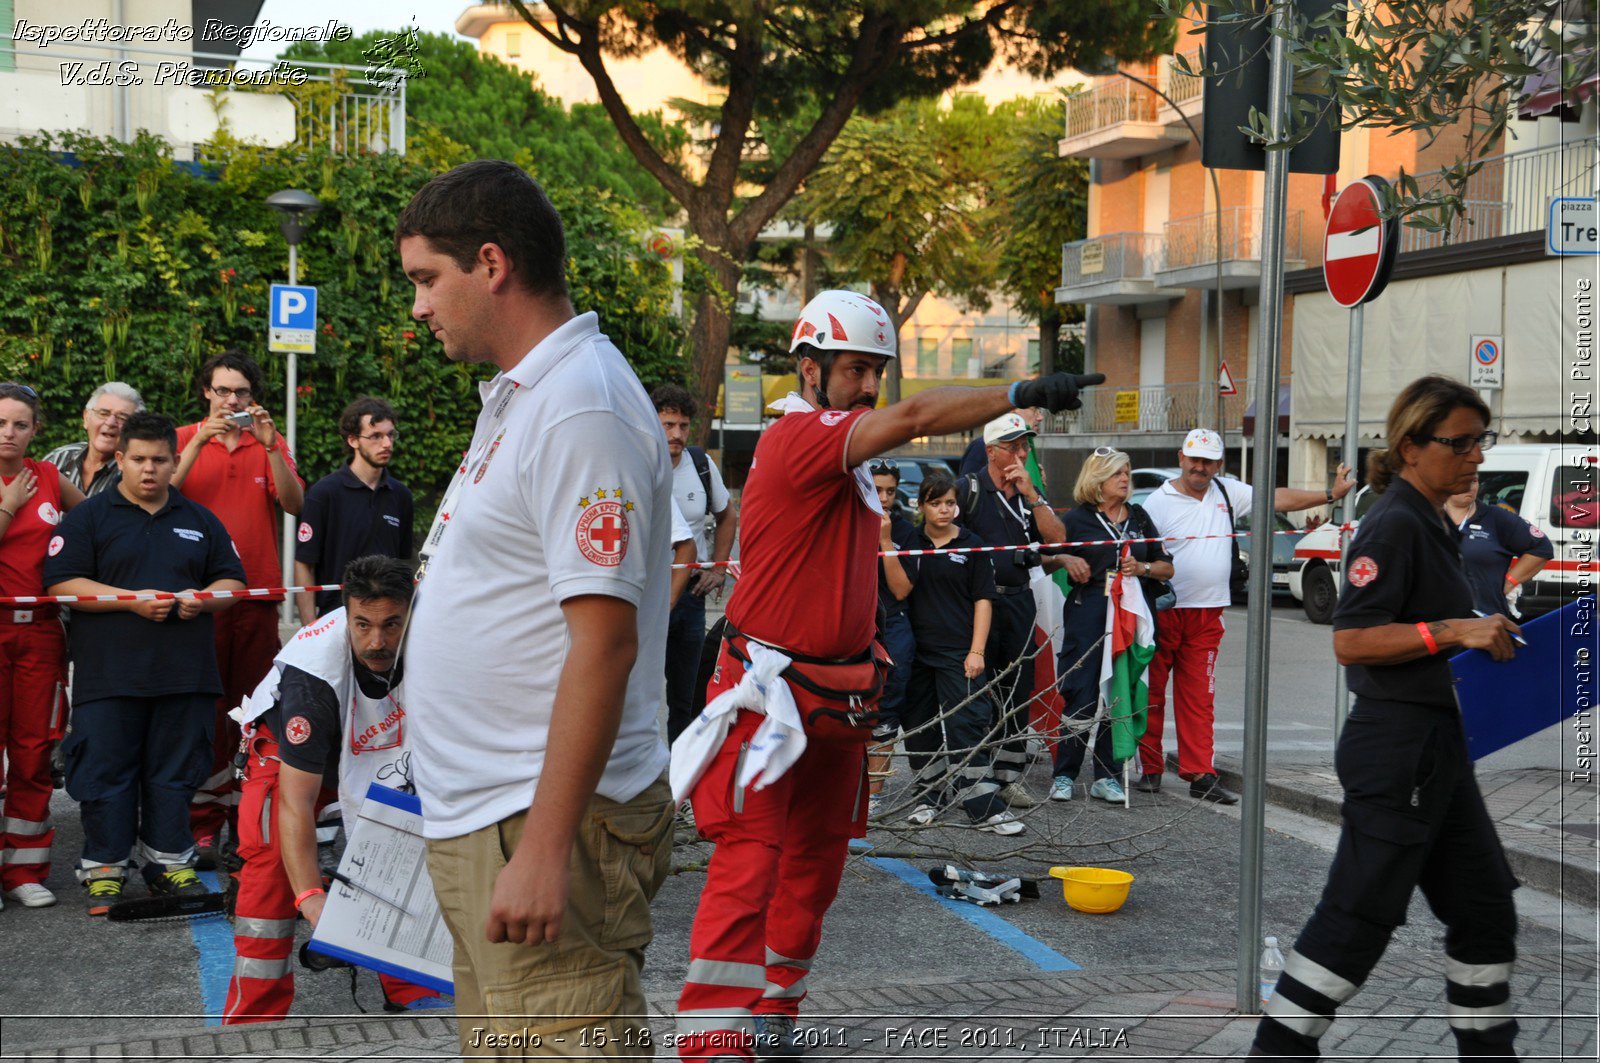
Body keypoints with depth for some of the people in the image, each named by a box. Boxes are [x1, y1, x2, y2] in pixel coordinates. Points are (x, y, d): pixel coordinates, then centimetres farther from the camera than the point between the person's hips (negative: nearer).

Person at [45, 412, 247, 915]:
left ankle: (170, 861, 16)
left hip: (184, 674, 3)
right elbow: (61, 582, -5)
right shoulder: (88, 517, 4)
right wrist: (131, 601, -14)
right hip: (108, 675, -3)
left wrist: (201, 600, -5)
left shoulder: (200, 520, 16)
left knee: (174, 773, 6)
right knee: (105, 771, -2)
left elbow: (233, 581, 18)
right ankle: (104, 868, 7)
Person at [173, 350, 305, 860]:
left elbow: (294, 503, -3)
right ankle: (202, 826, -1)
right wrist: (200, 443, -16)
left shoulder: (270, 445, 11)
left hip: (257, 593, 2)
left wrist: (270, 444, -13)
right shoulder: (184, 439, 7)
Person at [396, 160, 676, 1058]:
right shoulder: (522, 396, 16)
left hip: (541, 820, -10)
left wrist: (544, 850, -25)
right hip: (479, 816, 10)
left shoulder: (582, 409, -16)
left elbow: (604, 641, -22)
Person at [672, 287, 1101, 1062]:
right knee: (750, 858, -13)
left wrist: (869, 660, 19)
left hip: (839, 694, 10)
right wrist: (1023, 394, -34)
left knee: (815, 860, 14)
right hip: (771, 688, -9)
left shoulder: (846, 457, 15)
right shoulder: (798, 436, -15)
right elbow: (912, 418, -31)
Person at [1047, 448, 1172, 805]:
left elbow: (1167, 568, 17)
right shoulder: (1078, 518, 4)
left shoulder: (1139, 517, 15)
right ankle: (1064, 775, 3)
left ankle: (1107, 775, 10)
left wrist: (1142, 568, -3)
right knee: (1081, 698, -6)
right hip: (1088, 616, -3)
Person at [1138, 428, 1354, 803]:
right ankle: (1149, 769, 10)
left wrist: (1330, 494, 10)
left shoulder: (1227, 492, 11)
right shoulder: (1159, 502, -4)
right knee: (1151, 694, 1)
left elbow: (1278, 499, 13)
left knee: (1198, 698, 4)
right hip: (1163, 613, -4)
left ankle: (1199, 775, 5)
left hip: (1206, 616, 4)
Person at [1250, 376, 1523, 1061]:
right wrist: (1453, 632, -27)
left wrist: (1485, 639, 17)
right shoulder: (1394, 524, -16)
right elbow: (1351, 641, -23)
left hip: (1436, 747, 10)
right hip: (1396, 749, -10)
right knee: (1360, 916, -3)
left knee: (1484, 908, 13)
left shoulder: (1432, 524, 14)